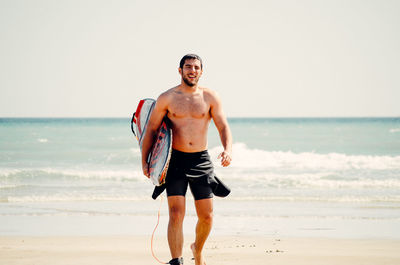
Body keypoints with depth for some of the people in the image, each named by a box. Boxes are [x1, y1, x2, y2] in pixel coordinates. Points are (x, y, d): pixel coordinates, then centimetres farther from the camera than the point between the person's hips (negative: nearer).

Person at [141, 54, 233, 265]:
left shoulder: (210, 97, 4)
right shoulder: (167, 98, 1)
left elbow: (223, 127, -1)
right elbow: (151, 129, 5)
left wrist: (227, 150, -20)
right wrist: (144, 161, -1)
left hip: (201, 161, 2)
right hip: (175, 161, -2)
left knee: (206, 217, 6)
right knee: (176, 214, -13)